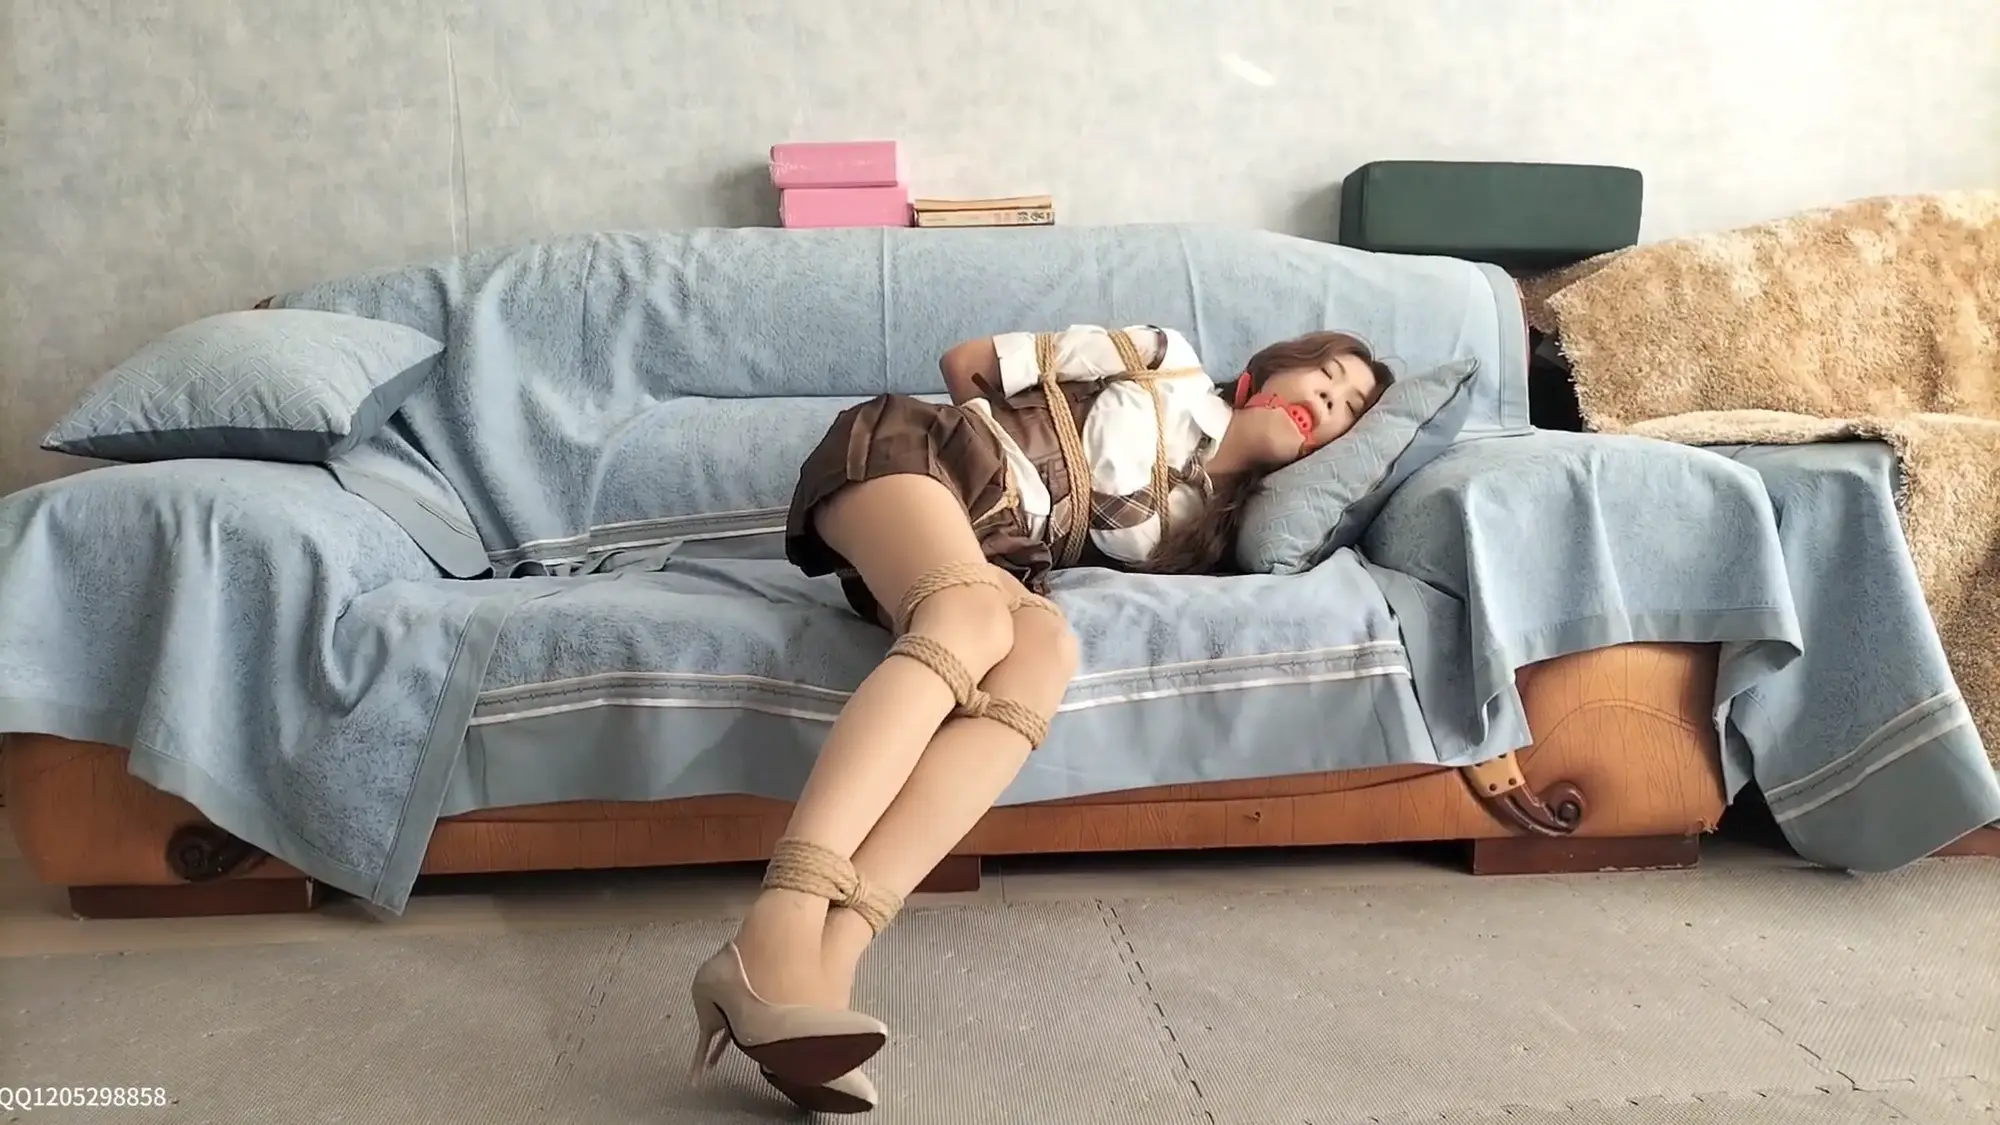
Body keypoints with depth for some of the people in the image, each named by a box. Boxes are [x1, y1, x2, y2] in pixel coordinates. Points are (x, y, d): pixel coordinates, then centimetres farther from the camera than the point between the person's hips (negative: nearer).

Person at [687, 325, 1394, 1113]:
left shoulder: (1210, 523, 19)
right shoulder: (1170, 364, 11)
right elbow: (966, 361, 13)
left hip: (992, 554, 3)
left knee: (1046, 650, -33)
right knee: (972, 618, -36)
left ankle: (829, 957, -51)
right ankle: (774, 940, -54)